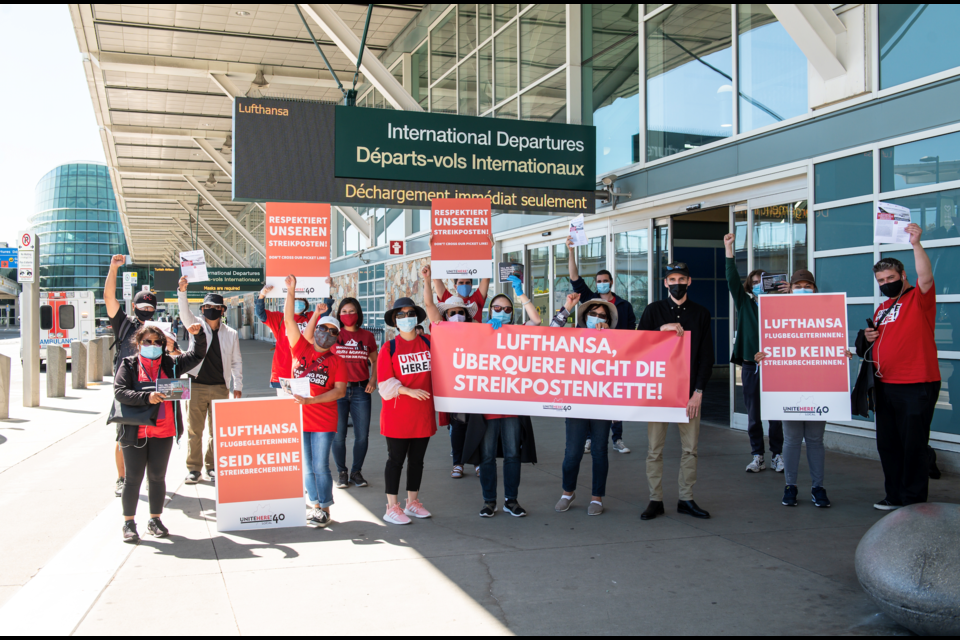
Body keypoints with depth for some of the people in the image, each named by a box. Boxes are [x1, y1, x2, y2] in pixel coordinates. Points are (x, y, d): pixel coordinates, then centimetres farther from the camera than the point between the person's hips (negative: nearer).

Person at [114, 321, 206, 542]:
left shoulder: (170, 363, 9)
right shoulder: (129, 365, 1)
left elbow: (197, 355, 14)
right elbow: (119, 392, -10)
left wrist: (199, 335, -3)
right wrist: (146, 397, -22)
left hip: (163, 432, 3)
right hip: (135, 431, -3)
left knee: (157, 476, 10)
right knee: (133, 478, 3)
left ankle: (155, 520, 22)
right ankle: (129, 523, 14)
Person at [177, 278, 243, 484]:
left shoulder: (231, 334, 8)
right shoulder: (196, 327, 5)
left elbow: (236, 362, 13)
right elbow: (185, 312, -14)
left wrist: (238, 386, 9)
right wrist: (182, 291, -31)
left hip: (220, 388, 1)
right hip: (196, 386, -1)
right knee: (194, 430, 2)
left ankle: (212, 467, 17)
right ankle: (193, 468, 11)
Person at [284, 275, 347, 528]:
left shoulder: (336, 361, 0)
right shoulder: (301, 349, 6)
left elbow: (340, 391, -8)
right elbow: (289, 321, 0)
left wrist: (311, 400, -18)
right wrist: (291, 292, -9)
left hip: (323, 421, -2)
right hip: (298, 418, 3)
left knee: (320, 467, -1)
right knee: (307, 467, 10)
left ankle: (325, 509, 10)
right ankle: (315, 505, 21)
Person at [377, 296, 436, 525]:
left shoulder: (428, 343, 6)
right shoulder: (389, 347, -4)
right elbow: (385, 383, -10)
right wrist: (409, 391, -21)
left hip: (423, 413, 4)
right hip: (397, 414, -4)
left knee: (417, 459, 13)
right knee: (395, 460, 2)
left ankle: (412, 502, 26)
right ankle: (392, 508, 10)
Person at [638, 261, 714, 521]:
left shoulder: (701, 314, 8)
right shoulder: (653, 310, 6)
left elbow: (706, 356, 4)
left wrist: (698, 392, -4)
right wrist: (661, 330, -16)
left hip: (689, 391, 1)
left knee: (690, 448, 4)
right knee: (654, 449, 1)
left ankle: (686, 499, 15)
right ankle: (655, 500, 9)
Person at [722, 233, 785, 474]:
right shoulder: (745, 303, 9)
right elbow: (733, 279, 0)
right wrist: (728, 249, -6)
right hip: (750, 366, 1)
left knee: (776, 414, 1)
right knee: (753, 415, 5)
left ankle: (777, 455, 12)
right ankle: (758, 457, 14)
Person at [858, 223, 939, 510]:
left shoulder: (919, 298, -4)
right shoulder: (881, 309, 17)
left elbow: (925, 276, -26)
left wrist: (916, 244, -36)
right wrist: (868, 338, 4)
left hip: (917, 386, -8)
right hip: (885, 385, 8)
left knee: (913, 444, -2)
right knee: (887, 444, 13)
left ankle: (914, 502, 8)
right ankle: (895, 496, 25)